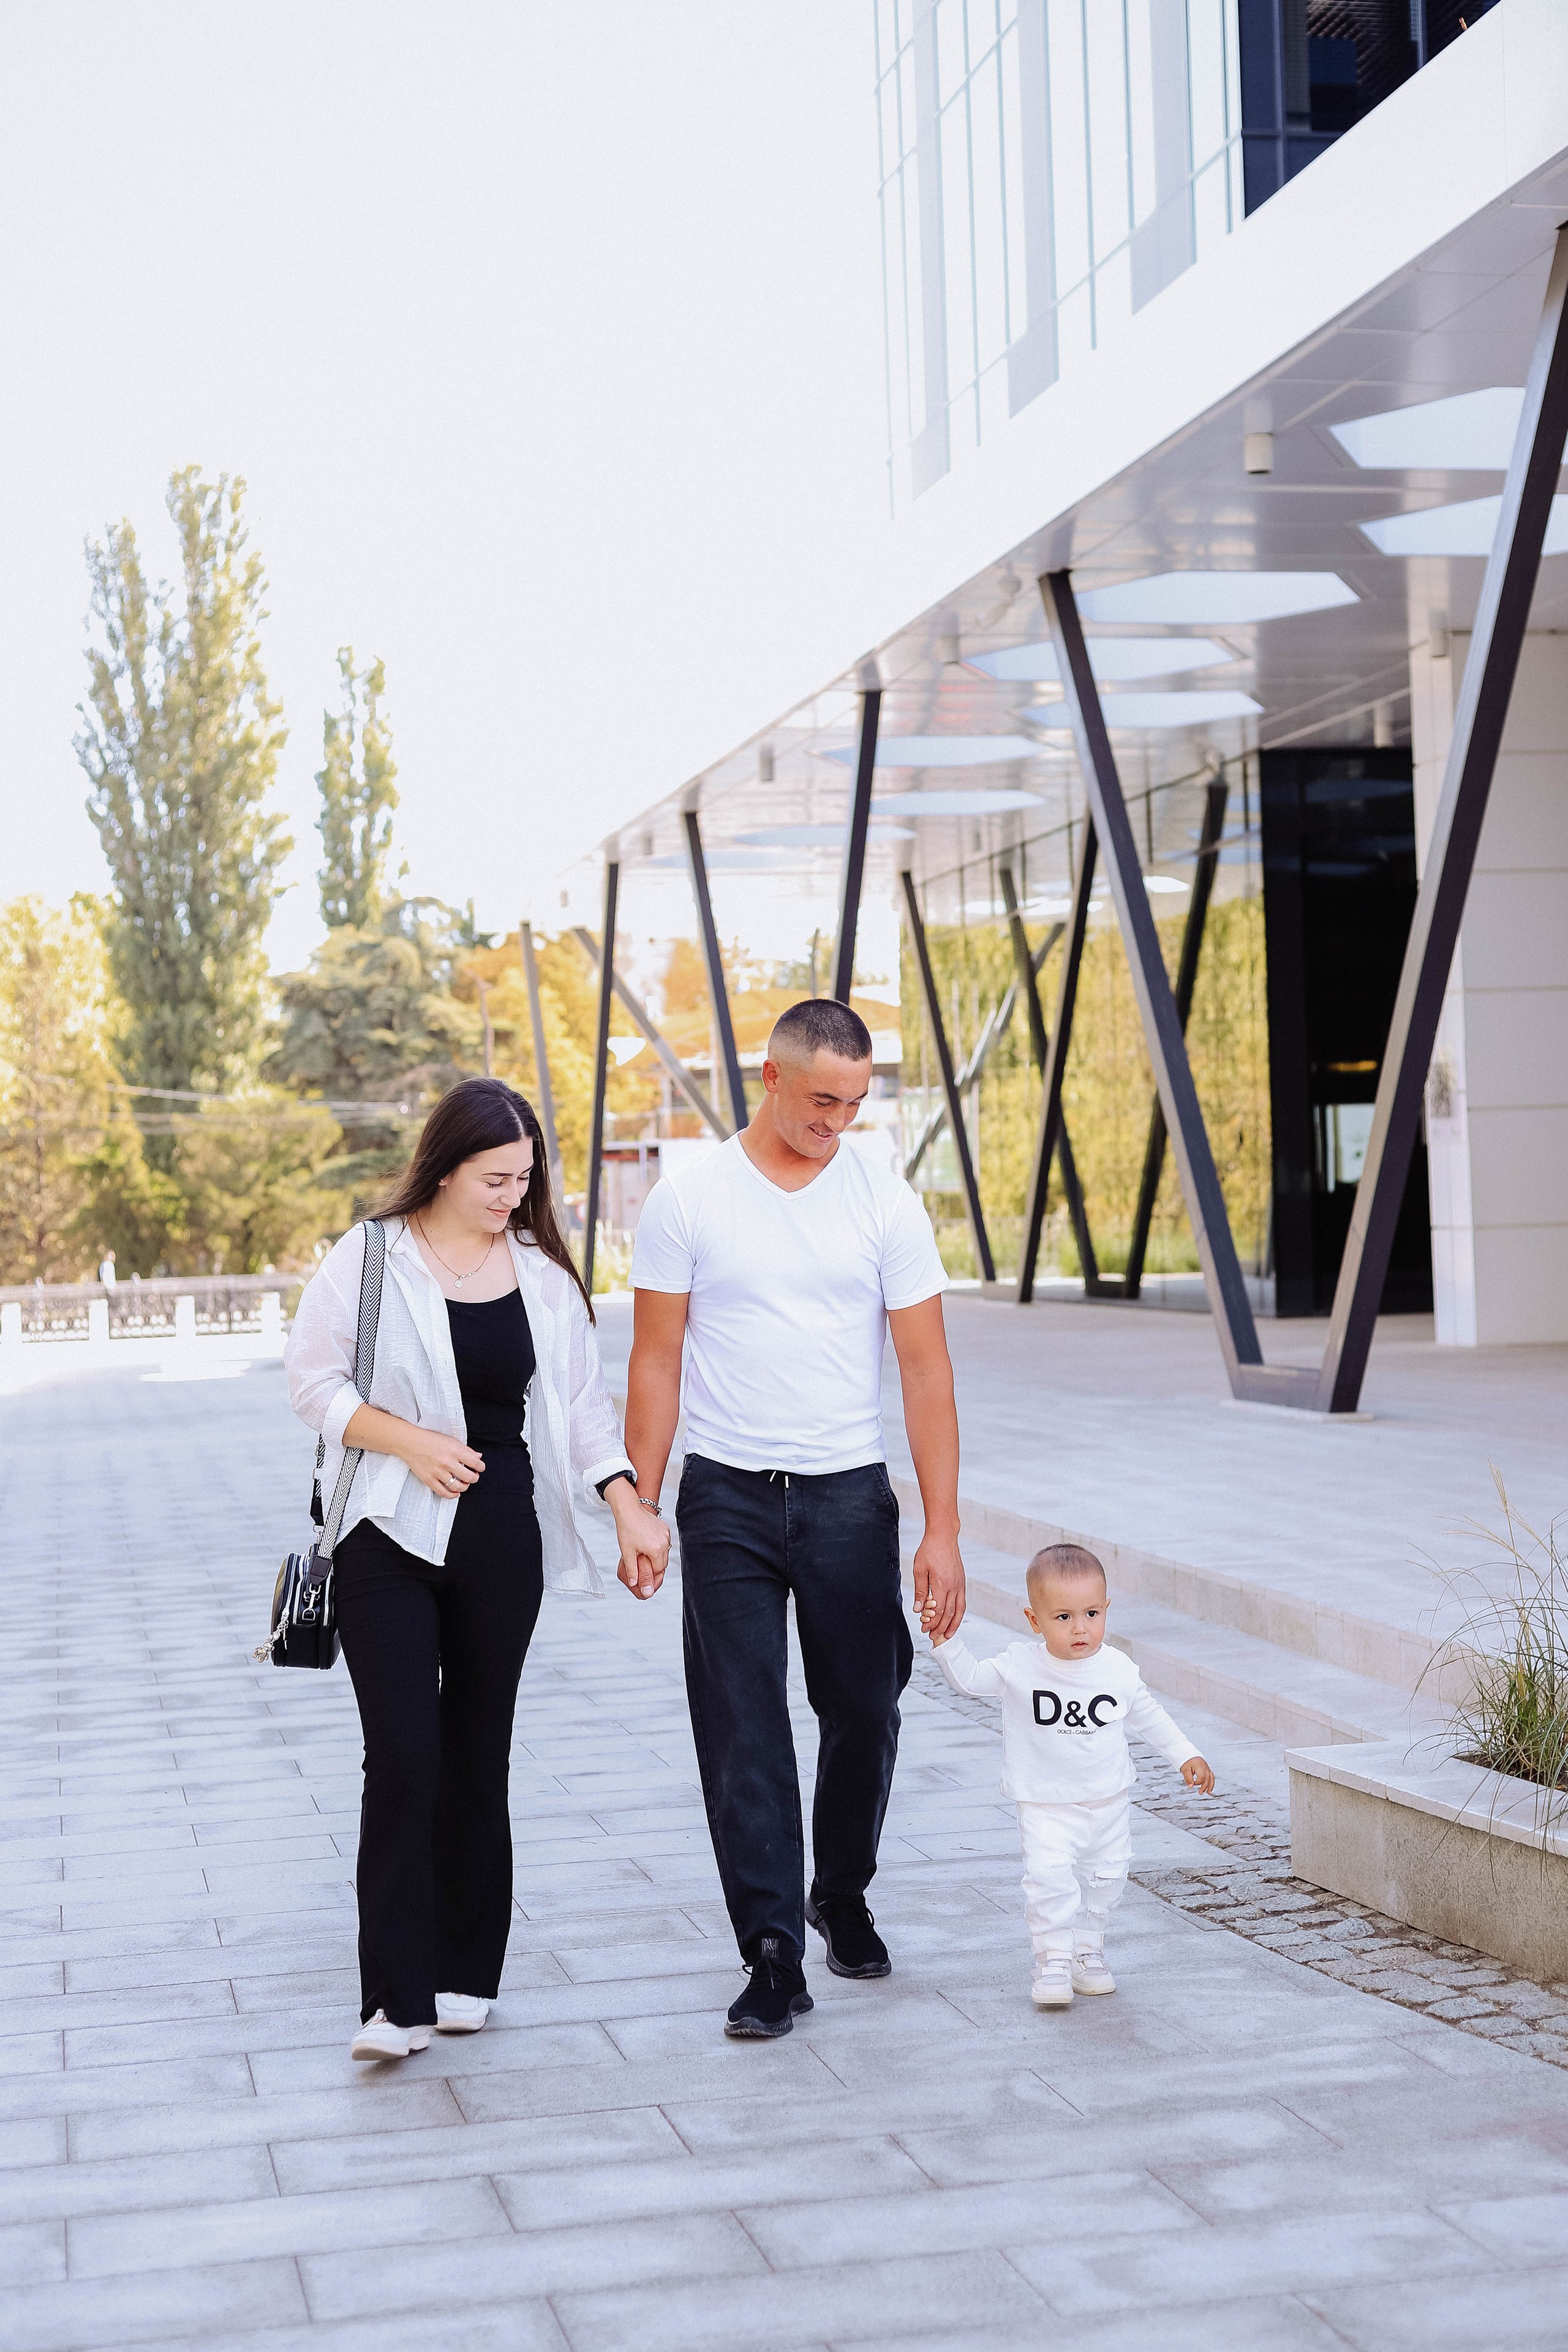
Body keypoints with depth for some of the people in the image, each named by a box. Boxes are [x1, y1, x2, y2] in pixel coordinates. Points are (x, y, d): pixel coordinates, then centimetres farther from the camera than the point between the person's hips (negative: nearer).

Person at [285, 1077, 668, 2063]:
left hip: (502, 1536, 3)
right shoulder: (371, 1259, -4)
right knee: (403, 1756, -10)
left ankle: (465, 1977, 20)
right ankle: (399, 1998, -6)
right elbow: (312, 1378, -3)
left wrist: (630, 1504, -2)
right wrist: (411, 1441, -15)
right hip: (390, 1536, -3)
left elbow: (583, 1401, 9)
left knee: (478, 1756, 9)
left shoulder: (543, 1273, 7)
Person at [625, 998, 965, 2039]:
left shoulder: (886, 1202, -1)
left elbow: (927, 1372, -2)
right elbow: (656, 1364, 1)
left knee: (864, 1711, 10)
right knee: (743, 1730, -4)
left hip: (850, 1494, 1)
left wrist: (944, 1531, -7)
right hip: (728, 1497, -1)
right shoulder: (688, 1200, -3)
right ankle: (774, 1954, 2)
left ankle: (842, 1896, 35)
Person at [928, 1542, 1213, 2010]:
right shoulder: (1020, 1667, -14)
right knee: (1049, 1875, -17)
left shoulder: (1119, 1670, -7)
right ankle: (1054, 1960, -4)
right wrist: (946, 1641, -21)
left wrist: (1187, 1757, 9)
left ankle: (1088, 1951, 31)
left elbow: (1148, 1716, 8)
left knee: (1107, 1874, 11)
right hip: (1045, 1805, -3)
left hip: (1108, 1800, 3)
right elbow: (970, 1678, -5)